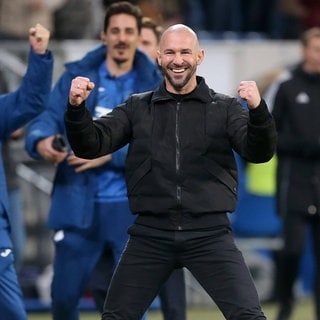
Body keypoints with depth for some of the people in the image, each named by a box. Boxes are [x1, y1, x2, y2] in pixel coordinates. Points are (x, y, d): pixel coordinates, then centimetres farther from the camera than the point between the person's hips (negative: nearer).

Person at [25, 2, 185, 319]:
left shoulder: (154, 86, -1)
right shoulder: (76, 76, 3)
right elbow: (47, 117, -6)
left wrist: (110, 154, -22)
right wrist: (42, 141, -29)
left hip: (132, 209, -1)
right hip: (78, 206, 1)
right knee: (64, 294, 6)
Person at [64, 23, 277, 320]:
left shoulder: (224, 108, 5)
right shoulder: (137, 108, 9)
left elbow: (259, 153, -9)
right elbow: (90, 146, 1)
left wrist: (258, 110, -30)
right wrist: (76, 108, -20)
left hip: (209, 233, -2)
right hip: (151, 233, 2)